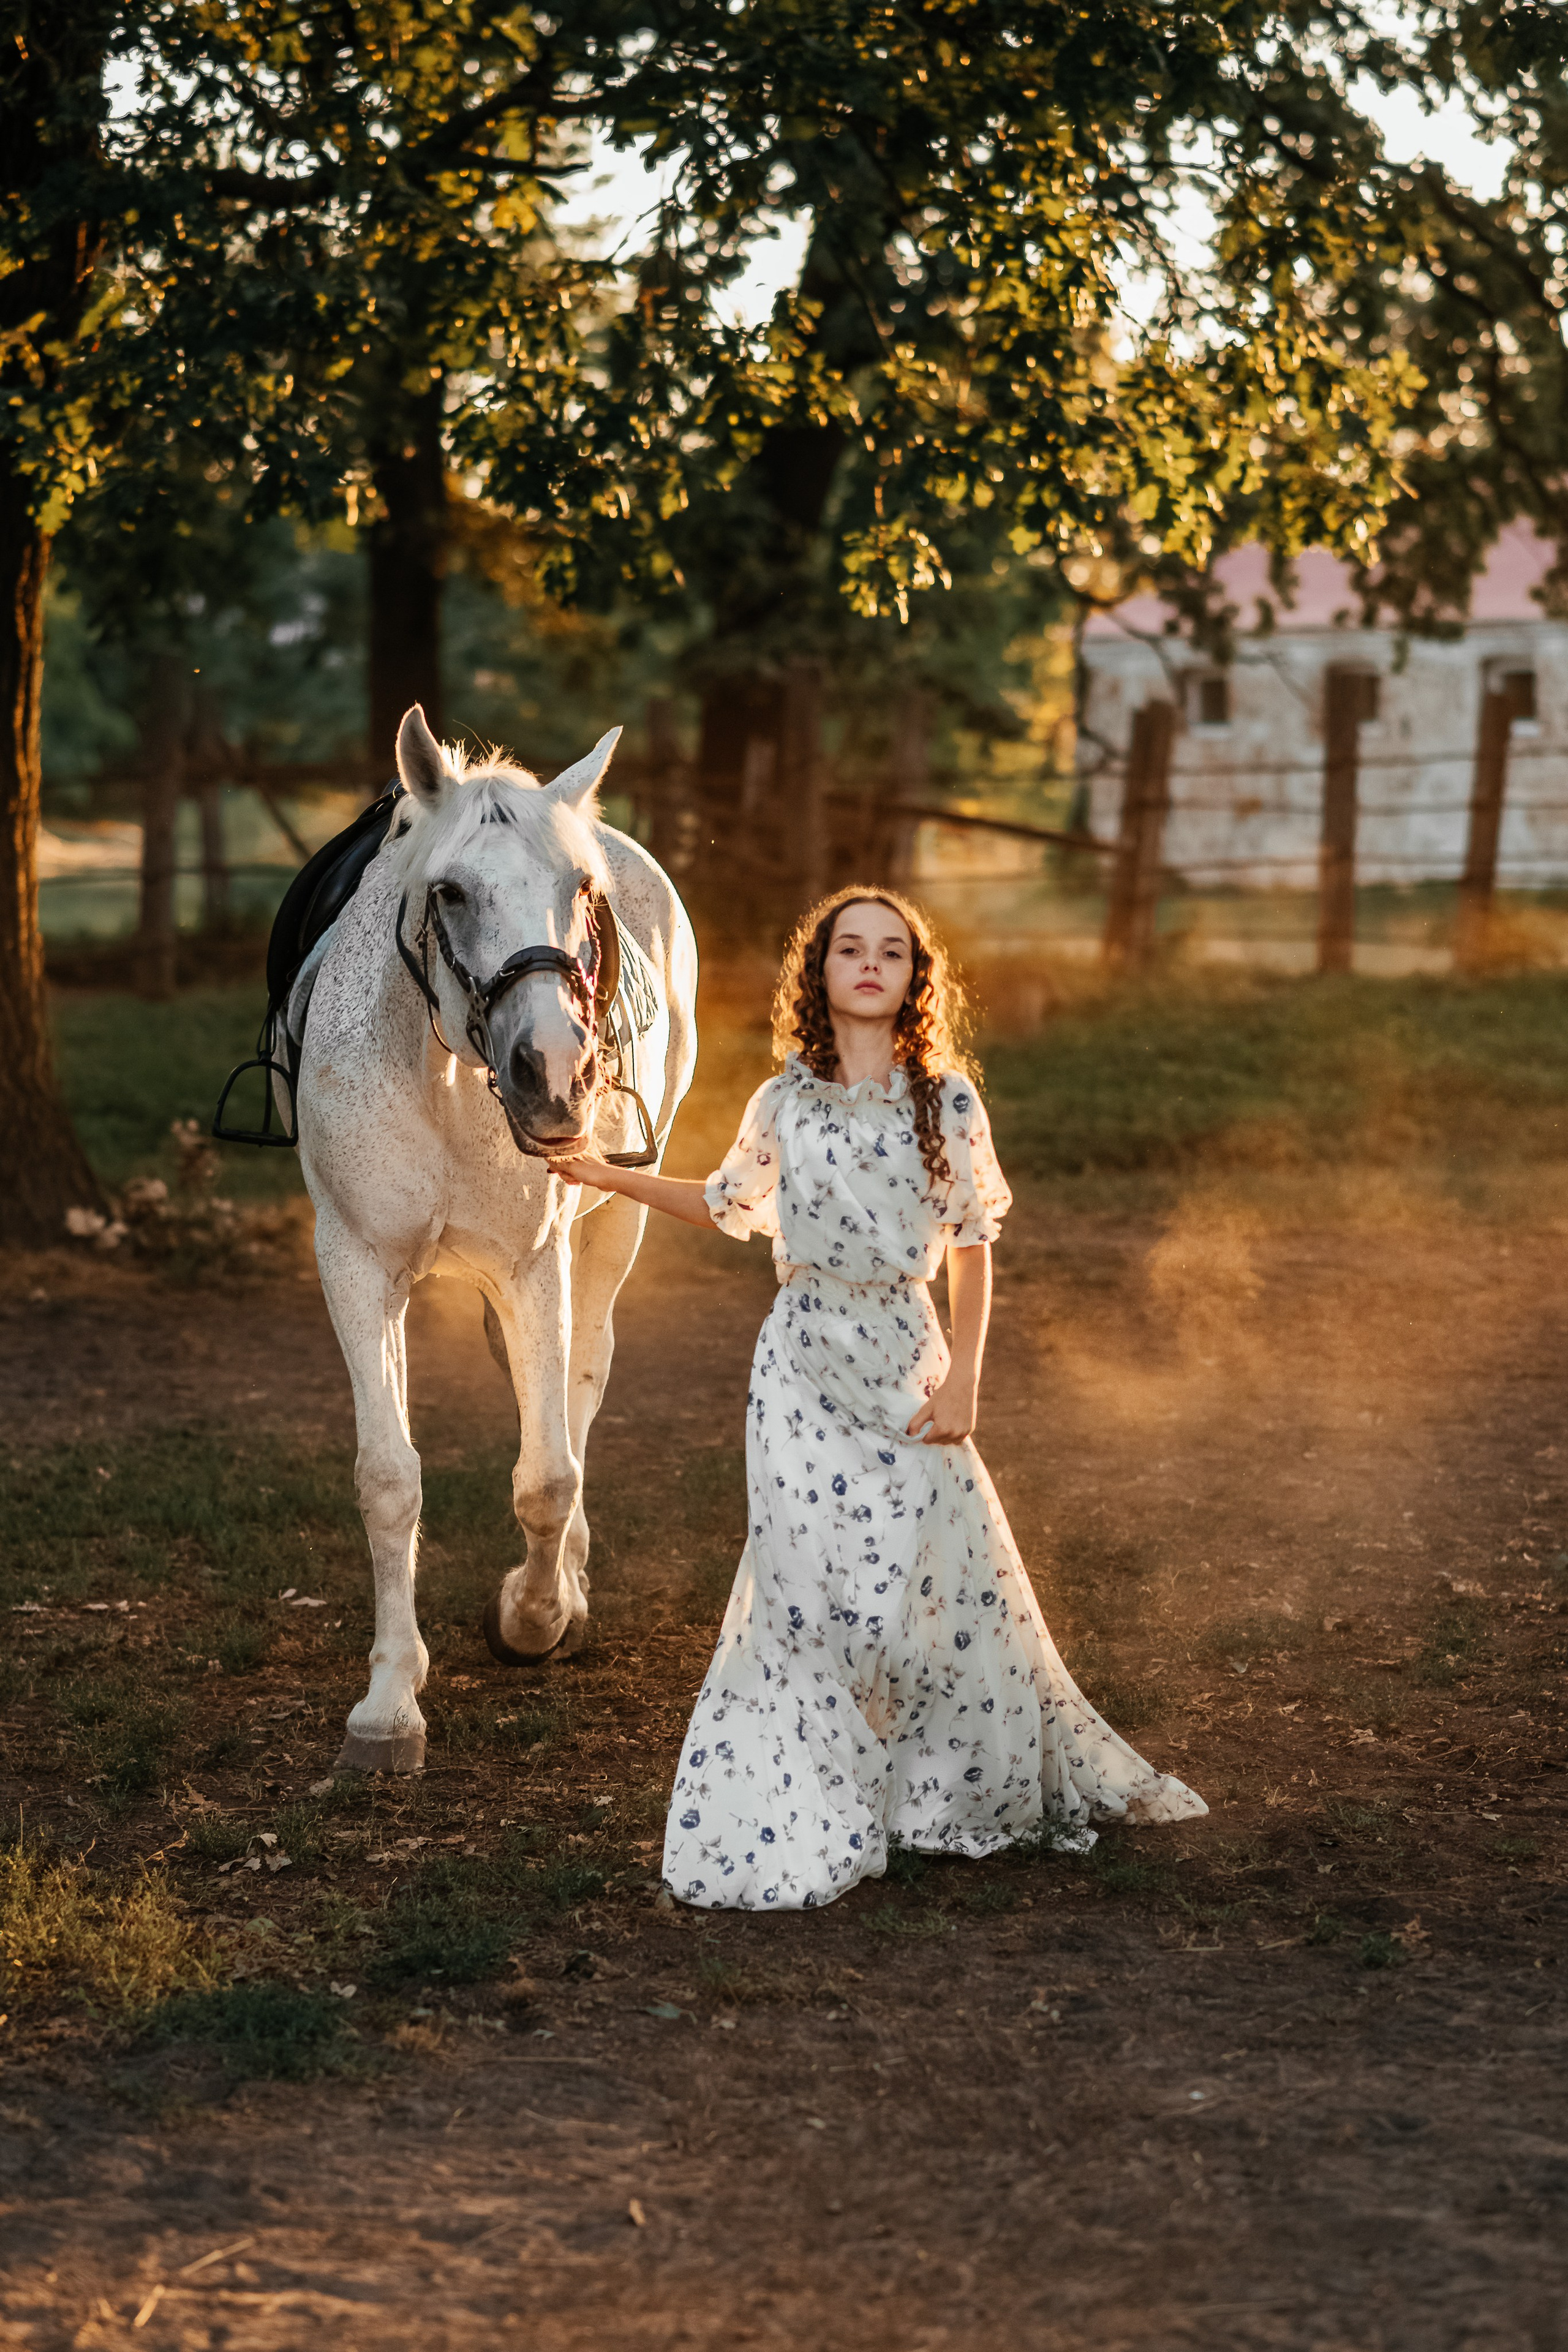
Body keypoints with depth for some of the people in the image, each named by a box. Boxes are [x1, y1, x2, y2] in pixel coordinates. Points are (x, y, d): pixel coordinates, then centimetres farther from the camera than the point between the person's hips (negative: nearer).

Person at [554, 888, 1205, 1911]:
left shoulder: (948, 1100, -1)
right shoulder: (784, 1104, 2)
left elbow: (973, 1249, 3)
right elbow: (727, 1205, 20)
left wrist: (963, 1379, -3)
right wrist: (605, 1175, 15)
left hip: (905, 1357, 0)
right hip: (805, 1360, 0)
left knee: (948, 1576, 1)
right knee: (810, 1583, -1)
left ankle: (962, 1787, 22)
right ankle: (806, 1821, 8)